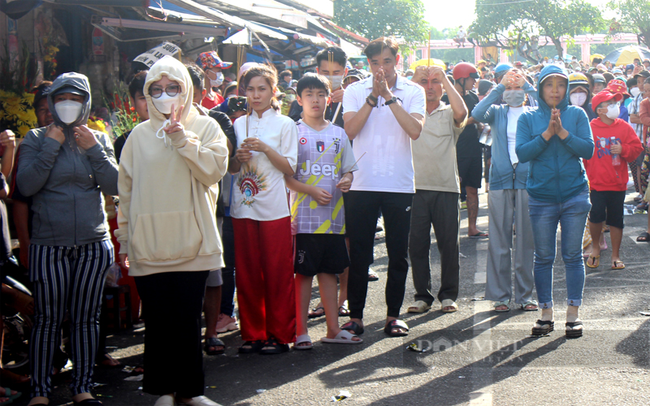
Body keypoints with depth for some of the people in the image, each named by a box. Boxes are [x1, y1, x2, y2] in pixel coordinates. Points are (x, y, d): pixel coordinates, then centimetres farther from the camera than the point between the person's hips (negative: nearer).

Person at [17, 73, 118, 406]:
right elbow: (26, 185, -10)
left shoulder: (98, 139, 10)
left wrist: (94, 150, -7)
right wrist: (51, 146, -11)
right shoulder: (37, 138, 3)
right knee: (47, 319, 0)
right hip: (49, 244, -2)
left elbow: (115, 186, 1)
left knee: (86, 318, 7)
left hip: (93, 244, 2)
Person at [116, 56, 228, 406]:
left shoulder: (205, 127, 7)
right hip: (148, 244, 1)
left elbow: (214, 170, -8)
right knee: (157, 320, 4)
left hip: (191, 243, -1)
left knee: (188, 319, 3)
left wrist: (183, 138, -13)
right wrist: (124, 239, 12)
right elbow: (126, 189, 13)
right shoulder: (139, 135, 10)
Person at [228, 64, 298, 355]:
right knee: (247, 274, 5)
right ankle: (252, 333, 14)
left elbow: (290, 168, -2)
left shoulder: (284, 124, 3)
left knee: (277, 274, -1)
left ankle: (280, 334, 8)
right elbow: (231, 169, 16)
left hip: (274, 208, -3)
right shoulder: (239, 124, 12)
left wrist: (265, 148, -14)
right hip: (243, 208, 3)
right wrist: (239, 158, -5)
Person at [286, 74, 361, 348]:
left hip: (333, 215, 4)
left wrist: (347, 180, -6)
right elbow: (285, 174, -4)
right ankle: (301, 331, 5)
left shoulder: (338, 134, 12)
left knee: (329, 271, 10)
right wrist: (312, 190, -16)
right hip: (304, 215, -4)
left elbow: (348, 168, 17)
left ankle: (333, 328, 17)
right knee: (304, 273, -1)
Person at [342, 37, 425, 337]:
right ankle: (355, 316, 11)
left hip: (399, 185, 0)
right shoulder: (354, 91, 5)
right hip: (362, 184, 0)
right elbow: (350, 130, -9)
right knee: (358, 253, 3)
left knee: (398, 254, 6)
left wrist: (389, 96, -14)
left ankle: (393, 315, 17)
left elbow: (415, 130, -12)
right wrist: (373, 96, -13)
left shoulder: (413, 92, 4)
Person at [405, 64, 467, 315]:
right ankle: (422, 296, 13)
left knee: (449, 244, 3)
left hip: (446, 188, 0)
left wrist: (445, 79, -11)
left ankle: (448, 295, 14)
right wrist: (414, 79, -12)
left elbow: (461, 112, -15)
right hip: (416, 187, 0)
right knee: (417, 244, 3)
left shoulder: (449, 113, 8)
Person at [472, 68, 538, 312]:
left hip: (528, 182, 0)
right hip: (501, 180, 0)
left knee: (527, 241, 4)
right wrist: (501, 86, -10)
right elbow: (477, 114, -10)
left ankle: (525, 294, 12)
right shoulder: (497, 112, 11)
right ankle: (500, 295, 7)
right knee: (499, 241, 1)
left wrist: (527, 85, -7)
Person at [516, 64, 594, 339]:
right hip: (541, 196, 0)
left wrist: (563, 133, -17)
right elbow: (521, 153, -7)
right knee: (543, 257, 4)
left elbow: (588, 150, -6)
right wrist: (546, 134, -16)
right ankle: (546, 314, 13)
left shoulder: (577, 115, 4)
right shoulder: (528, 118, 4)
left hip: (575, 195, 0)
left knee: (573, 255, 2)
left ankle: (573, 314, 8)